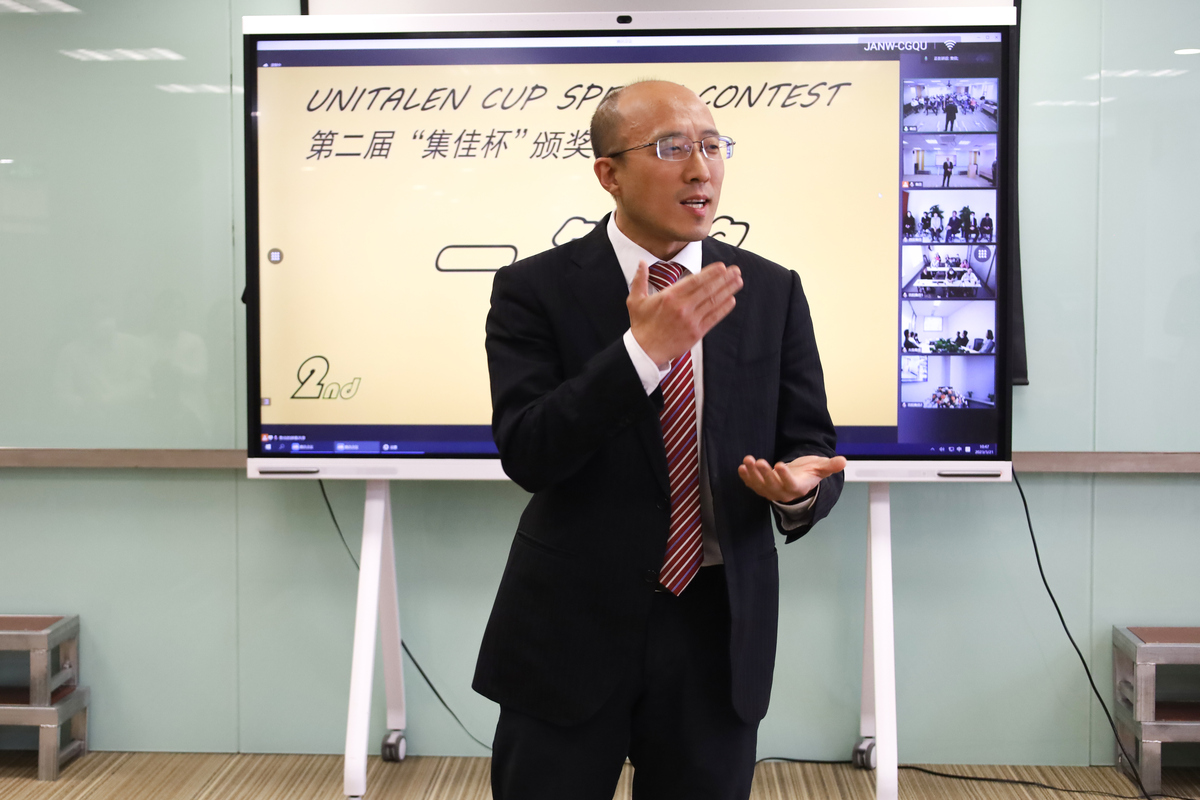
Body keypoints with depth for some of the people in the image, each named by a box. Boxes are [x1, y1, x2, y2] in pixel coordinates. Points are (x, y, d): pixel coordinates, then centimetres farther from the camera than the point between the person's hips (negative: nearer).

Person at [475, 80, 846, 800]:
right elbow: (526, 454, -16)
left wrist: (802, 483, -21)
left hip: (719, 632, 3)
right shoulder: (535, 289, -6)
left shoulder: (772, 291, 3)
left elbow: (812, 443, 3)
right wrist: (644, 348, -25)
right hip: (572, 631, -2)